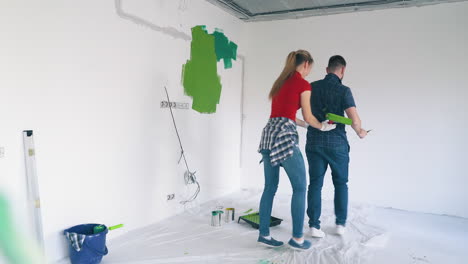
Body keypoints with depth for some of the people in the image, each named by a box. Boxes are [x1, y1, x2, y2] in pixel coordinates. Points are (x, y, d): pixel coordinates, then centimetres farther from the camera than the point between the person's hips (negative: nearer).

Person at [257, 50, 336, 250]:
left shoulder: (280, 82, 21)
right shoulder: (303, 84, -1)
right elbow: (308, 118, 4)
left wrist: (306, 125, 36)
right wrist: (323, 127, 23)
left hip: (268, 133, 8)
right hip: (283, 136, -8)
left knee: (270, 187, 12)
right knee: (300, 187, 3)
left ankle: (264, 234, 17)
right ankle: (297, 238, 9)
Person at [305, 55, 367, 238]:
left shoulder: (311, 87, 3)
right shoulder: (343, 90, -9)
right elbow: (354, 120, -17)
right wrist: (360, 132, 4)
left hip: (314, 142, 3)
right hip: (337, 144, -2)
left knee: (315, 184, 8)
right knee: (340, 183, 15)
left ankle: (314, 225, 5)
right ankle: (340, 223, 21)